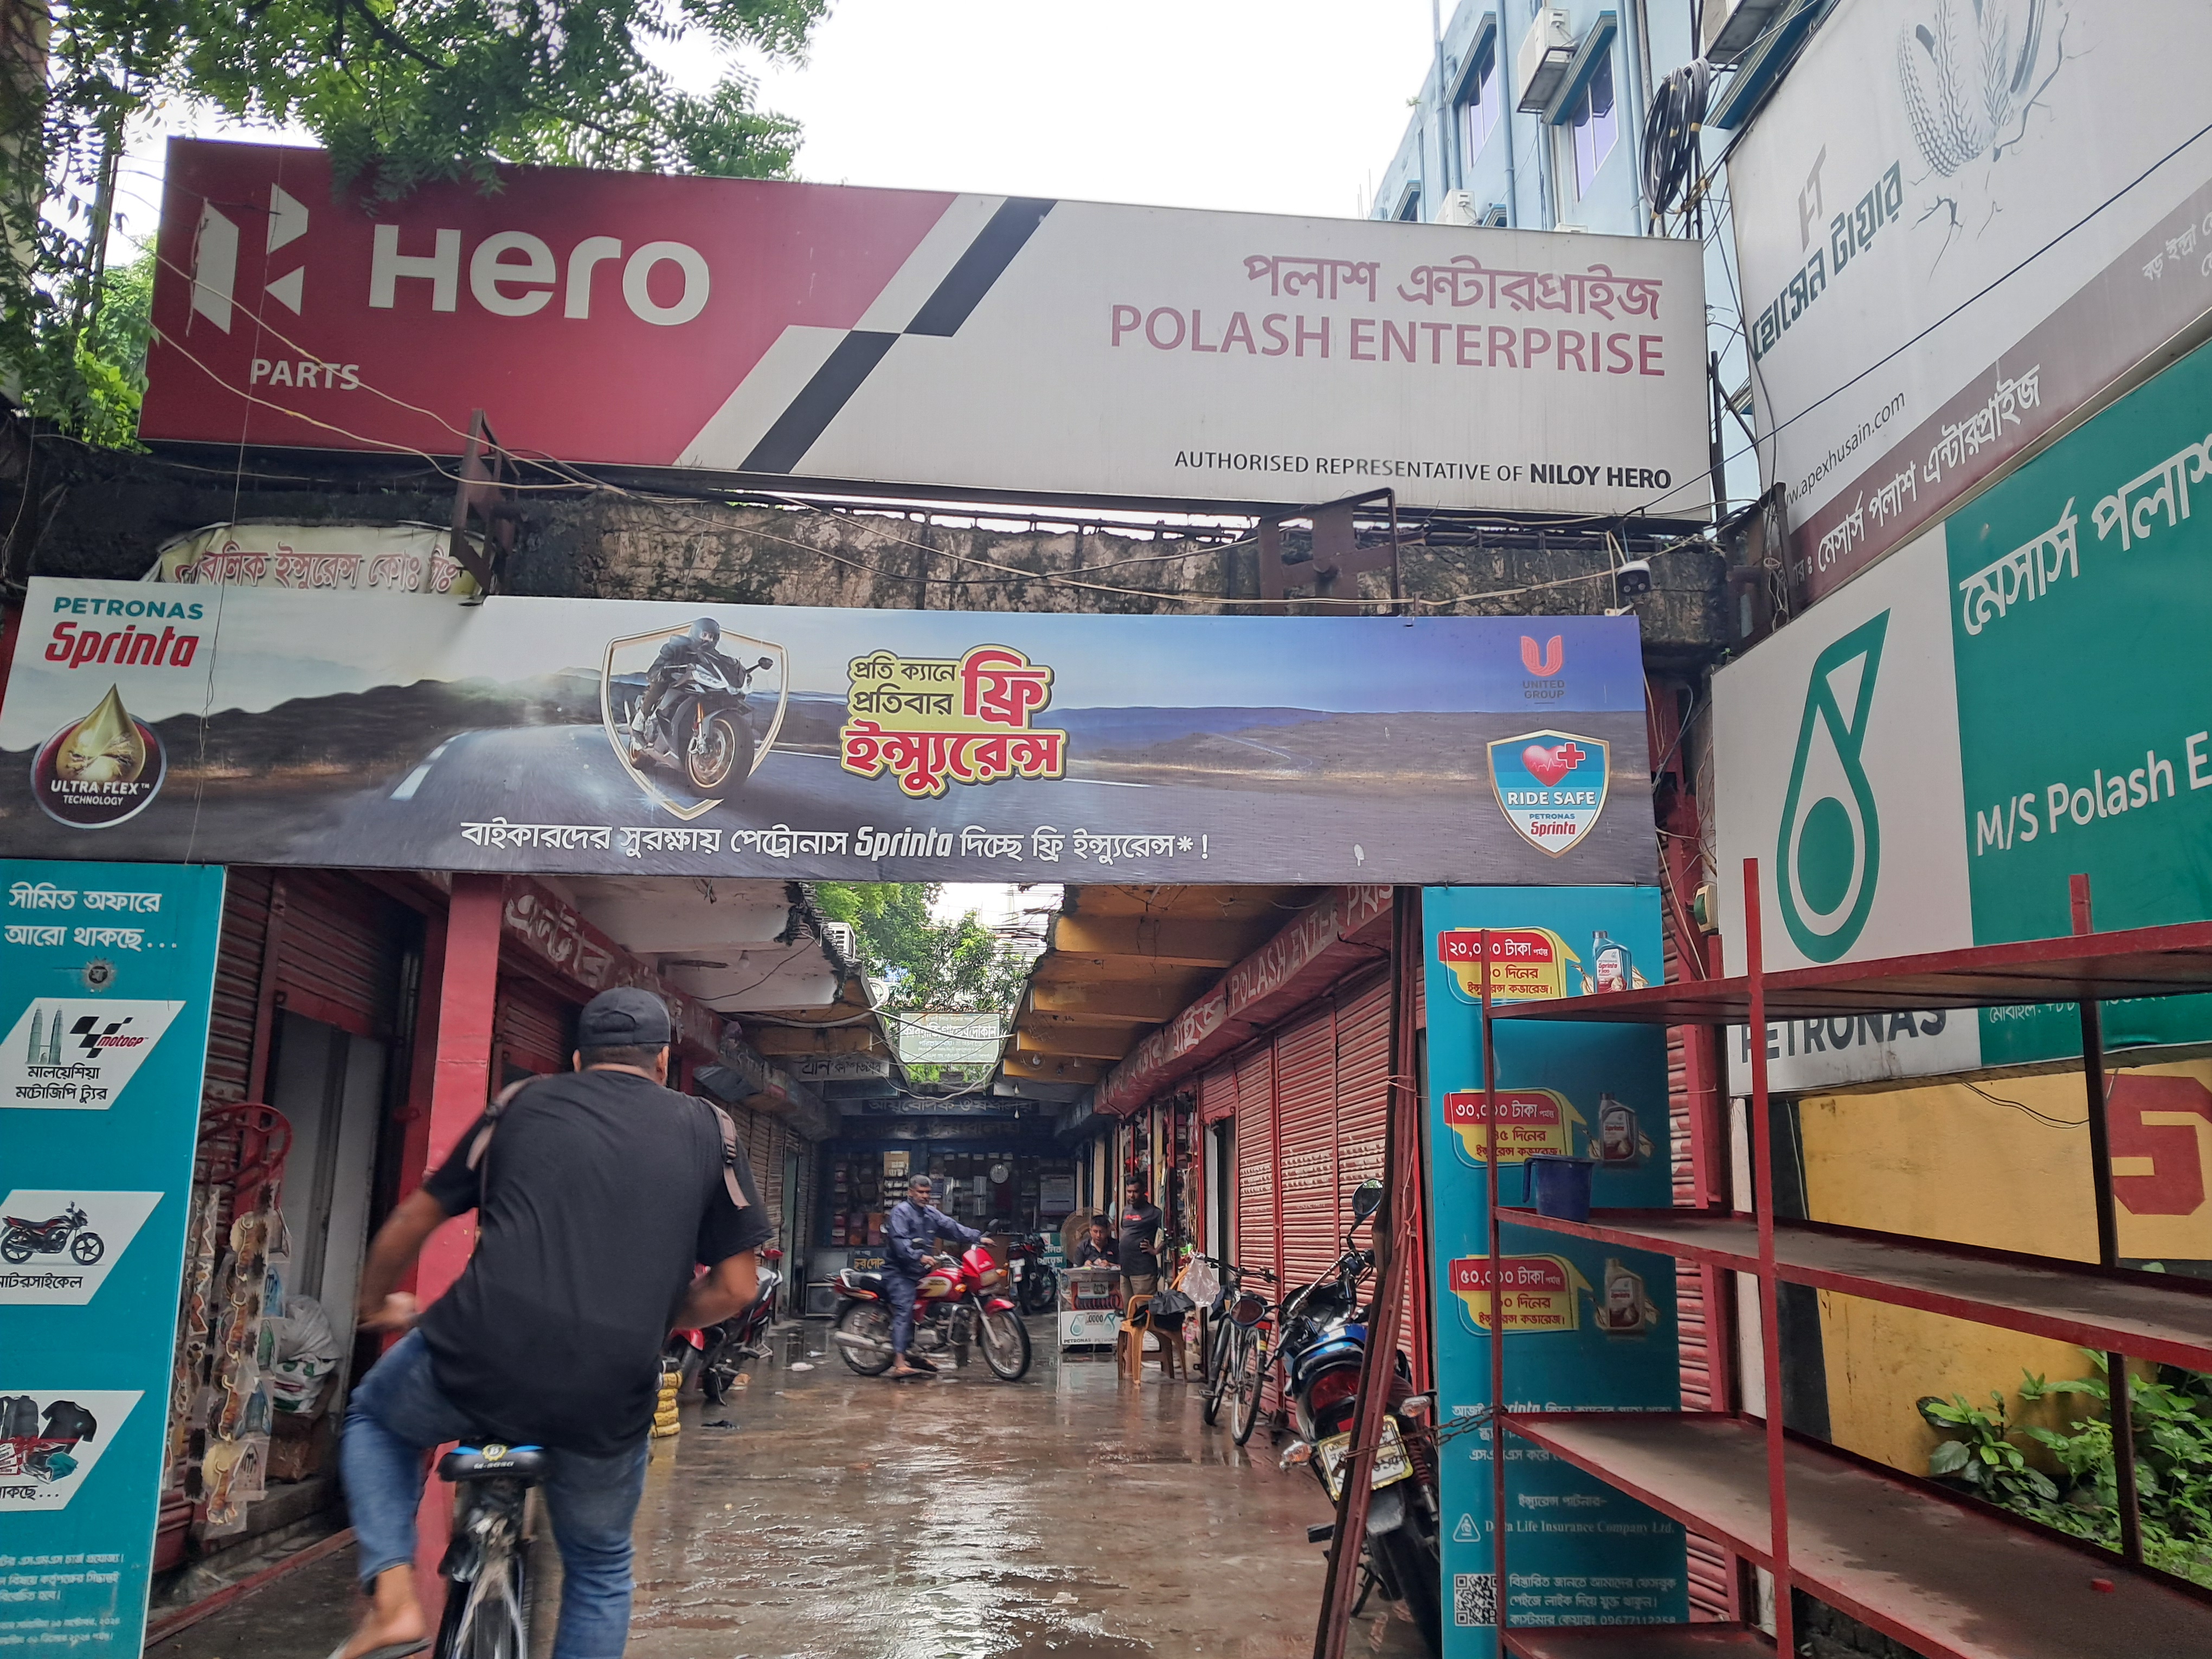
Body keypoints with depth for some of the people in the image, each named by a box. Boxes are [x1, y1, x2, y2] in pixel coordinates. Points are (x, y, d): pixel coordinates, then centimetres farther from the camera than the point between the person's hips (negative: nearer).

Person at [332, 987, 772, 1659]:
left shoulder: (524, 1102, 15)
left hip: (479, 1360, 0)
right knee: (601, 1571, 27)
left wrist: (377, 1303, 40)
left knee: (375, 1417, 33)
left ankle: (393, 1596, 15)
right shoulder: (706, 1128, 11)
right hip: (609, 1399, 0)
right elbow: (737, 1287, 9)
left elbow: (415, 1216, 22)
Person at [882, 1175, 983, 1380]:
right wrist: (919, 1256, -35)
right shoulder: (901, 1212, -9)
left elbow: (952, 1227, 9)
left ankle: (911, 1352, 24)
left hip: (919, 1272, 9)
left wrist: (977, 1237, -2)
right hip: (899, 1272, -9)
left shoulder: (931, 1213, 17)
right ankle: (900, 1364, -29)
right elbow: (899, 1240, -22)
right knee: (904, 1311, -21)